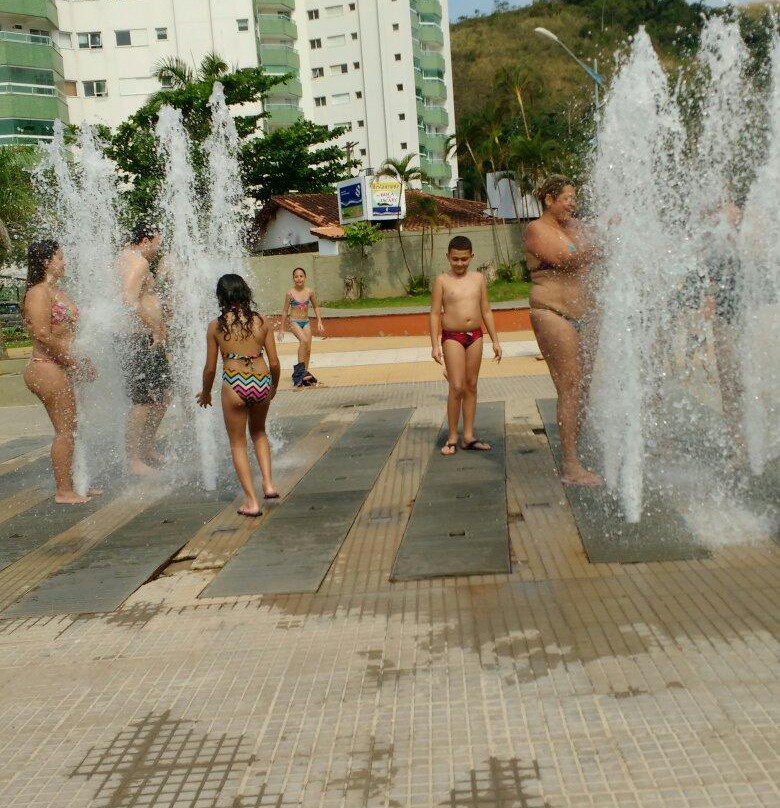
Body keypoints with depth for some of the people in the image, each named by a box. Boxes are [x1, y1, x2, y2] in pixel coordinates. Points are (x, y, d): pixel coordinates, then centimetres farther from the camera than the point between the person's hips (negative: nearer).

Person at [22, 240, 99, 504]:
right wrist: (72, 361, -16)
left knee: (69, 429, 14)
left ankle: (69, 485, 23)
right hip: (47, 368, -10)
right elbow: (43, 335, -22)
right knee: (65, 430, -6)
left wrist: (80, 360, 11)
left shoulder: (56, 291, 16)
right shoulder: (39, 293, -14)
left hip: (60, 369, 10)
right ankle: (63, 491, 2)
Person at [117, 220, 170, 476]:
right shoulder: (138, 261, -13)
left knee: (163, 395, 16)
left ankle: (148, 448, 26)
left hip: (150, 341, 11)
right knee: (143, 402, -6)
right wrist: (156, 330, -20)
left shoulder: (125, 258, 20)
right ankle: (134, 459, 0)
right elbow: (129, 300, -26)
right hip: (141, 340, -11)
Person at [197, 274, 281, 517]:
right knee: (259, 432, 29)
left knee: (238, 443, 12)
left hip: (234, 385, -3)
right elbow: (274, 363, 5)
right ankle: (268, 483, 17)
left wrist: (205, 393, 20)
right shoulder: (261, 322, 4)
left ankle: (251, 501, 8)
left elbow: (210, 368, 3)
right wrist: (274, 387, 24)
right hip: (262, 382, 3)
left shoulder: (216, 325, 0)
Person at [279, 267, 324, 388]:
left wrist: (319, 322, 8)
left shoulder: (310, 292, -1)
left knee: (308, 350, 4)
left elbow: (316, 307, 14)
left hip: (306, 322, 4)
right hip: (294, 322, -4)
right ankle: (300, 368, -22)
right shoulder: (290, 293, -8)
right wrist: (282, 329, 1)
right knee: (303, 340, -29)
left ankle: (305, 375, 16)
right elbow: (285, 311, -1)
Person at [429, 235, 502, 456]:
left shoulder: (478, 279, 7)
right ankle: (452, 438, 0)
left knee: (471, 386, 7)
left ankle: (468, 437, 13)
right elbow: (435, 314, -3)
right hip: (452, 337, -4)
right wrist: (435, 345, -9)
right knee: (457, 388, -9)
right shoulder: (442, 281, -2)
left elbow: (486, 311, 11)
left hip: (475, 336, 4)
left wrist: (495, 340, 9)